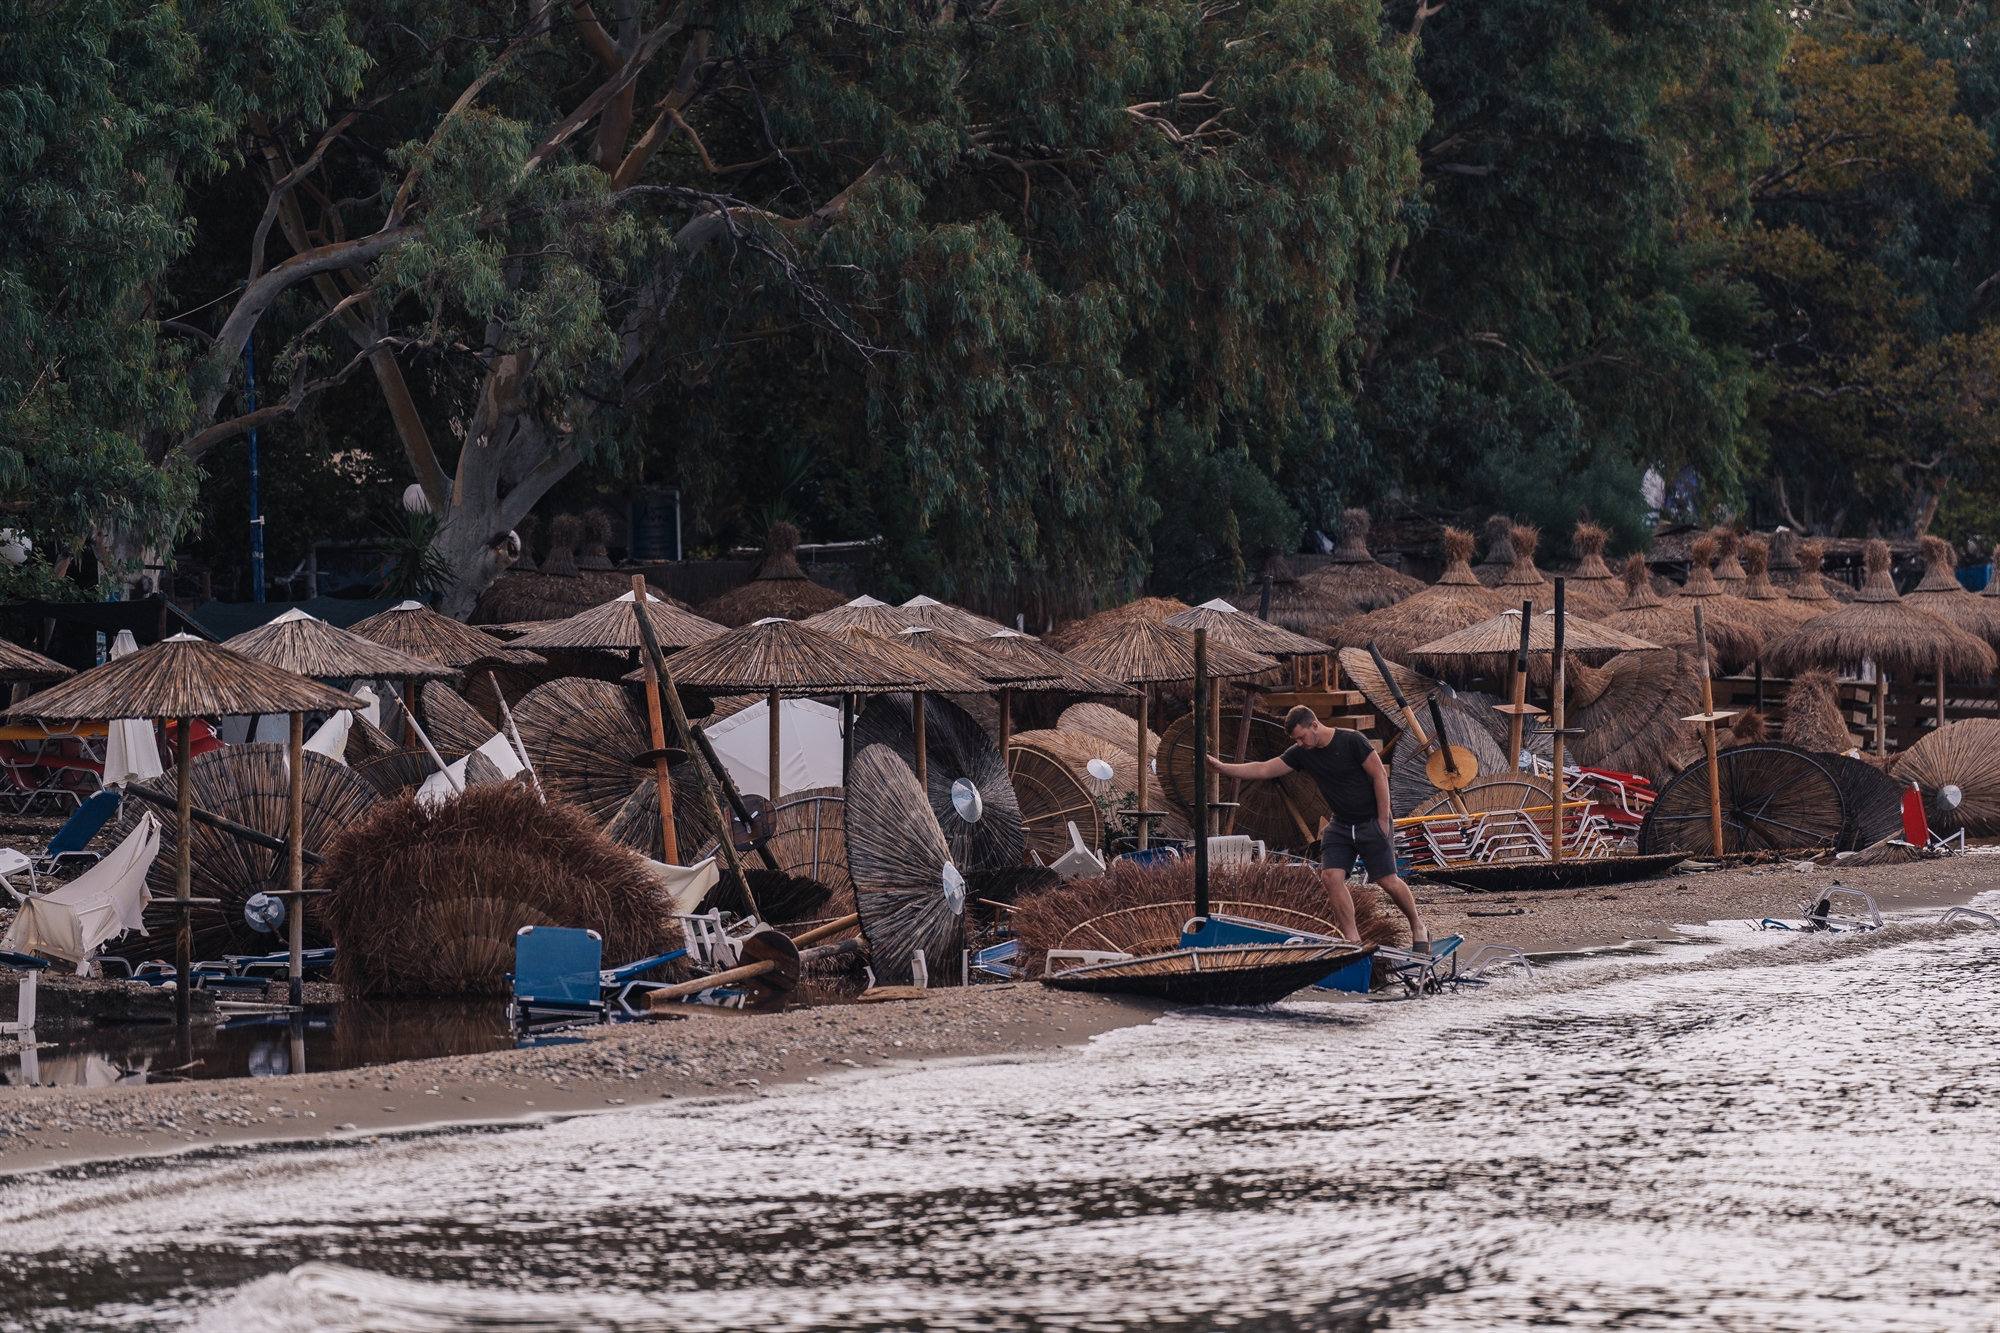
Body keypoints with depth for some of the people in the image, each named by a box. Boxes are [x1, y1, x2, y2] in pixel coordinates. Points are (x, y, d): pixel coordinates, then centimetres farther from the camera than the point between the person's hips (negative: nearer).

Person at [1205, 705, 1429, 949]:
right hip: (1340, 825, 6)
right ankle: (1352, 939, -6)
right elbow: (1264, 770, -2)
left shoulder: (1352, 741, -15)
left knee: (1388, 880, -6)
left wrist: (1383, 821, -14)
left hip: (1372, 821, -6)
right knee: (1330, 876, -11)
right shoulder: (1301, 754, 0)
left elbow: (1380, 776, -13)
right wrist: (1222, 767, -12)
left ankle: (1418, 927, 16)